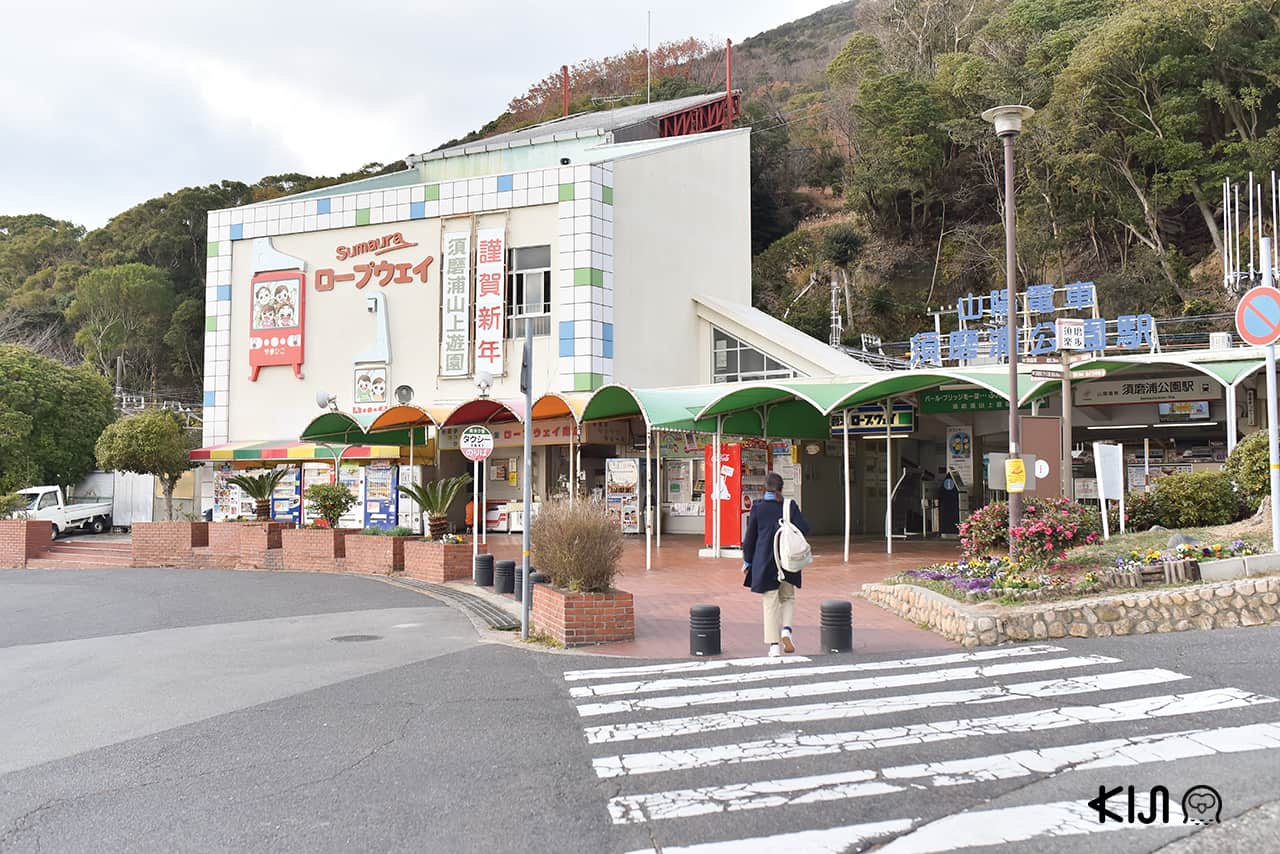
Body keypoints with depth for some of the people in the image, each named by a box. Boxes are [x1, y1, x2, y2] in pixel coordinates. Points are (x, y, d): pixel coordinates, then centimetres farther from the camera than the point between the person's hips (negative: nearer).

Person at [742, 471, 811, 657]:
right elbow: (804, 529, -8)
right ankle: (786, 630, -4)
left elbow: (750, 537, -3)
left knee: (771, 603, 6)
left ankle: (774, 645, 6)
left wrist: (747, 562, 7)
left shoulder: (758, 508, -5)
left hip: (765, 561, -1)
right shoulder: (791, 506, -2)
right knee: (788, 598, 19)